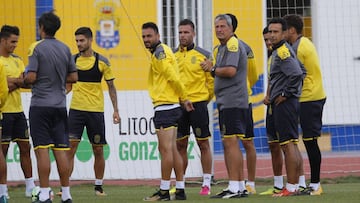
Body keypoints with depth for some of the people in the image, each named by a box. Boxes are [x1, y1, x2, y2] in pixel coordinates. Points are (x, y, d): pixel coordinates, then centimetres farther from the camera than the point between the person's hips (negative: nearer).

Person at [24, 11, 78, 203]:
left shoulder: (36, 48, -8)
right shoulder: (65, 49, 8)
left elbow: (31, 77, -15)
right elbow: (73, 77, 11)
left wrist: (23, 79, 6)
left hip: (40, 105, -5)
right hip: (60, 106, 5)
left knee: (42, 150, -5)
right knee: (61, 150, 6)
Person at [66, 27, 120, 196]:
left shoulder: (102, 61, -1)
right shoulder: (72, 60, 5)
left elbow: (111, 87, 5)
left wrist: (116, 110, 0)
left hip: (96, 111, -1)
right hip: (76, 109, 1)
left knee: (98, 150, 4)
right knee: (70, 147, -8)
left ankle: (99, 186, 17)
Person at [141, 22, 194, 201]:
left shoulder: (159, 53, -12)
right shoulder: (162, 51, 19)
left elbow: (173, 77, -17)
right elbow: (173, 77, 18)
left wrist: (184, 98, -7)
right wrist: (183, 99, 11)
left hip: (165, 107, -10)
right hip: (171, 106, 10)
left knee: (166, 149, -8)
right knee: (171, 149, 11)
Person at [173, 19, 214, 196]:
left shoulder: (204, 55, -2)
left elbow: (212, 80, 1)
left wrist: (205, 98, 2)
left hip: (198, 103, -3)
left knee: (203, 144, 0)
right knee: (180, 145, 7)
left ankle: (207, 183, 5)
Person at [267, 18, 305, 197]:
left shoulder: (283, 52, -15)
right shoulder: (280, 51, 16)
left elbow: (296, 74, -27)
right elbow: (301, 72, 22)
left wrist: (286, 94, -17)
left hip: (284, 103, -11)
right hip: (281, 103, 11)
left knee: (288, 145, -10)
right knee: (290, 144, 12)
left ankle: (291, 187, -10)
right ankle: (295, 184, 16)